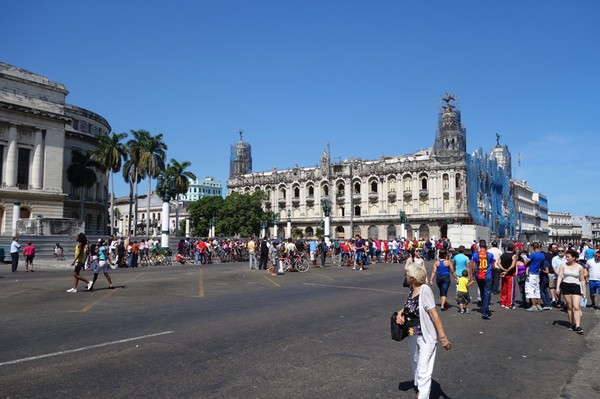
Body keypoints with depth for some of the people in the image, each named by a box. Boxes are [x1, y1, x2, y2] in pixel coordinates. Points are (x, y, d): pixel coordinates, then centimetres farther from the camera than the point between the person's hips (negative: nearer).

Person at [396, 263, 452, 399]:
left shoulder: (425, 290, -22)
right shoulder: (412, 289, 0)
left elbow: (434, 314, -24)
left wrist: (442, 337, -24)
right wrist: (400, 312, -3)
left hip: (426, 337, -8)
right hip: (412, 335, 8)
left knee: (423, 371, -3)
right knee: (415, 365, 26)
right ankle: (418, 388, 48)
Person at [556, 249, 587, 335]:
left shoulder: (580, 267, 2)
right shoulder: (563, 265, 4)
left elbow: (582, 280, 9)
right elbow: (560, 277, 3)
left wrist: (584, 291, 8)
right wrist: (558, 287, -7)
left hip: (576, 287, -1)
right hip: (566, 286, 1)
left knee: (576, 307, -11)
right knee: (569, 307, 7)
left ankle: (578, 326, -13)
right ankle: (572, 324, 17)